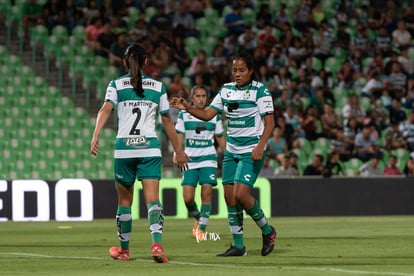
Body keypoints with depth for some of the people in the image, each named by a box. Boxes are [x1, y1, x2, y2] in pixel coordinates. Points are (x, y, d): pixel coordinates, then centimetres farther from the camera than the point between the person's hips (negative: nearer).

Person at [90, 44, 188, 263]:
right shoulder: (158, 86, 9)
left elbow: (106, 109, -13)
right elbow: (167, 121, 13)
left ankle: (124, 249, 23)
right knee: (153, 199, -7)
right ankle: (156, 243, -29)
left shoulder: (116, 85, 4)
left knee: (124, 200, 14)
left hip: (124, 148, 0)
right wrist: (178, 151, 20)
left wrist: (95, 136, -24)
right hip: (150, 148, 0)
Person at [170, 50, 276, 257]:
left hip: (252, 152, -6)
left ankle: (267, 231, 4)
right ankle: (238, 245, 8)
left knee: (241, 194, -18)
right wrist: (187, 107, -7)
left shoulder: (259, 90, -8)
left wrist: (260, 146, -23)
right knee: (229, 197, 1)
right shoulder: (226, 90, 8)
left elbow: (269, 122, -11)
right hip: (231, 151, 6)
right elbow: (207, 115, 8)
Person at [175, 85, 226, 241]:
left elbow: (220, 139, 14)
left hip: (208, 159, 0)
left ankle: (201, 228, -5)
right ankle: (198, 218, 23)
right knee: (187, 198, -8)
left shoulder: (214, 116, 8)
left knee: (207, 192, -15)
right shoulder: (184, 115, 5)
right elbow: (179, 136, 1)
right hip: (190, 159, 0)